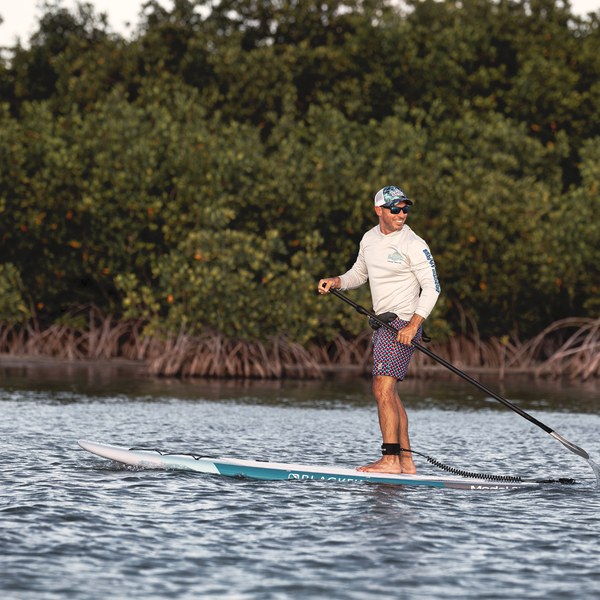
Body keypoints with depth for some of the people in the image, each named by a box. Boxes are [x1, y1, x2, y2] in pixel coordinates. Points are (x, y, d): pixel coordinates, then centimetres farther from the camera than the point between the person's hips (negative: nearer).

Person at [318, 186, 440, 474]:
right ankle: (407, 462, 14)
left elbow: (431, 287, -14)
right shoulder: (370, 239, 11)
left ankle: (390, 460, -15)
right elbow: (359, 273, 26)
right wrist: (335, 282, 5)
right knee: (388, 392, 10)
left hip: (402, 323, -9)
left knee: (383, 389, -15)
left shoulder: (413, 245, -12)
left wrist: (413, 325, -24)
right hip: (384, 322, 9)